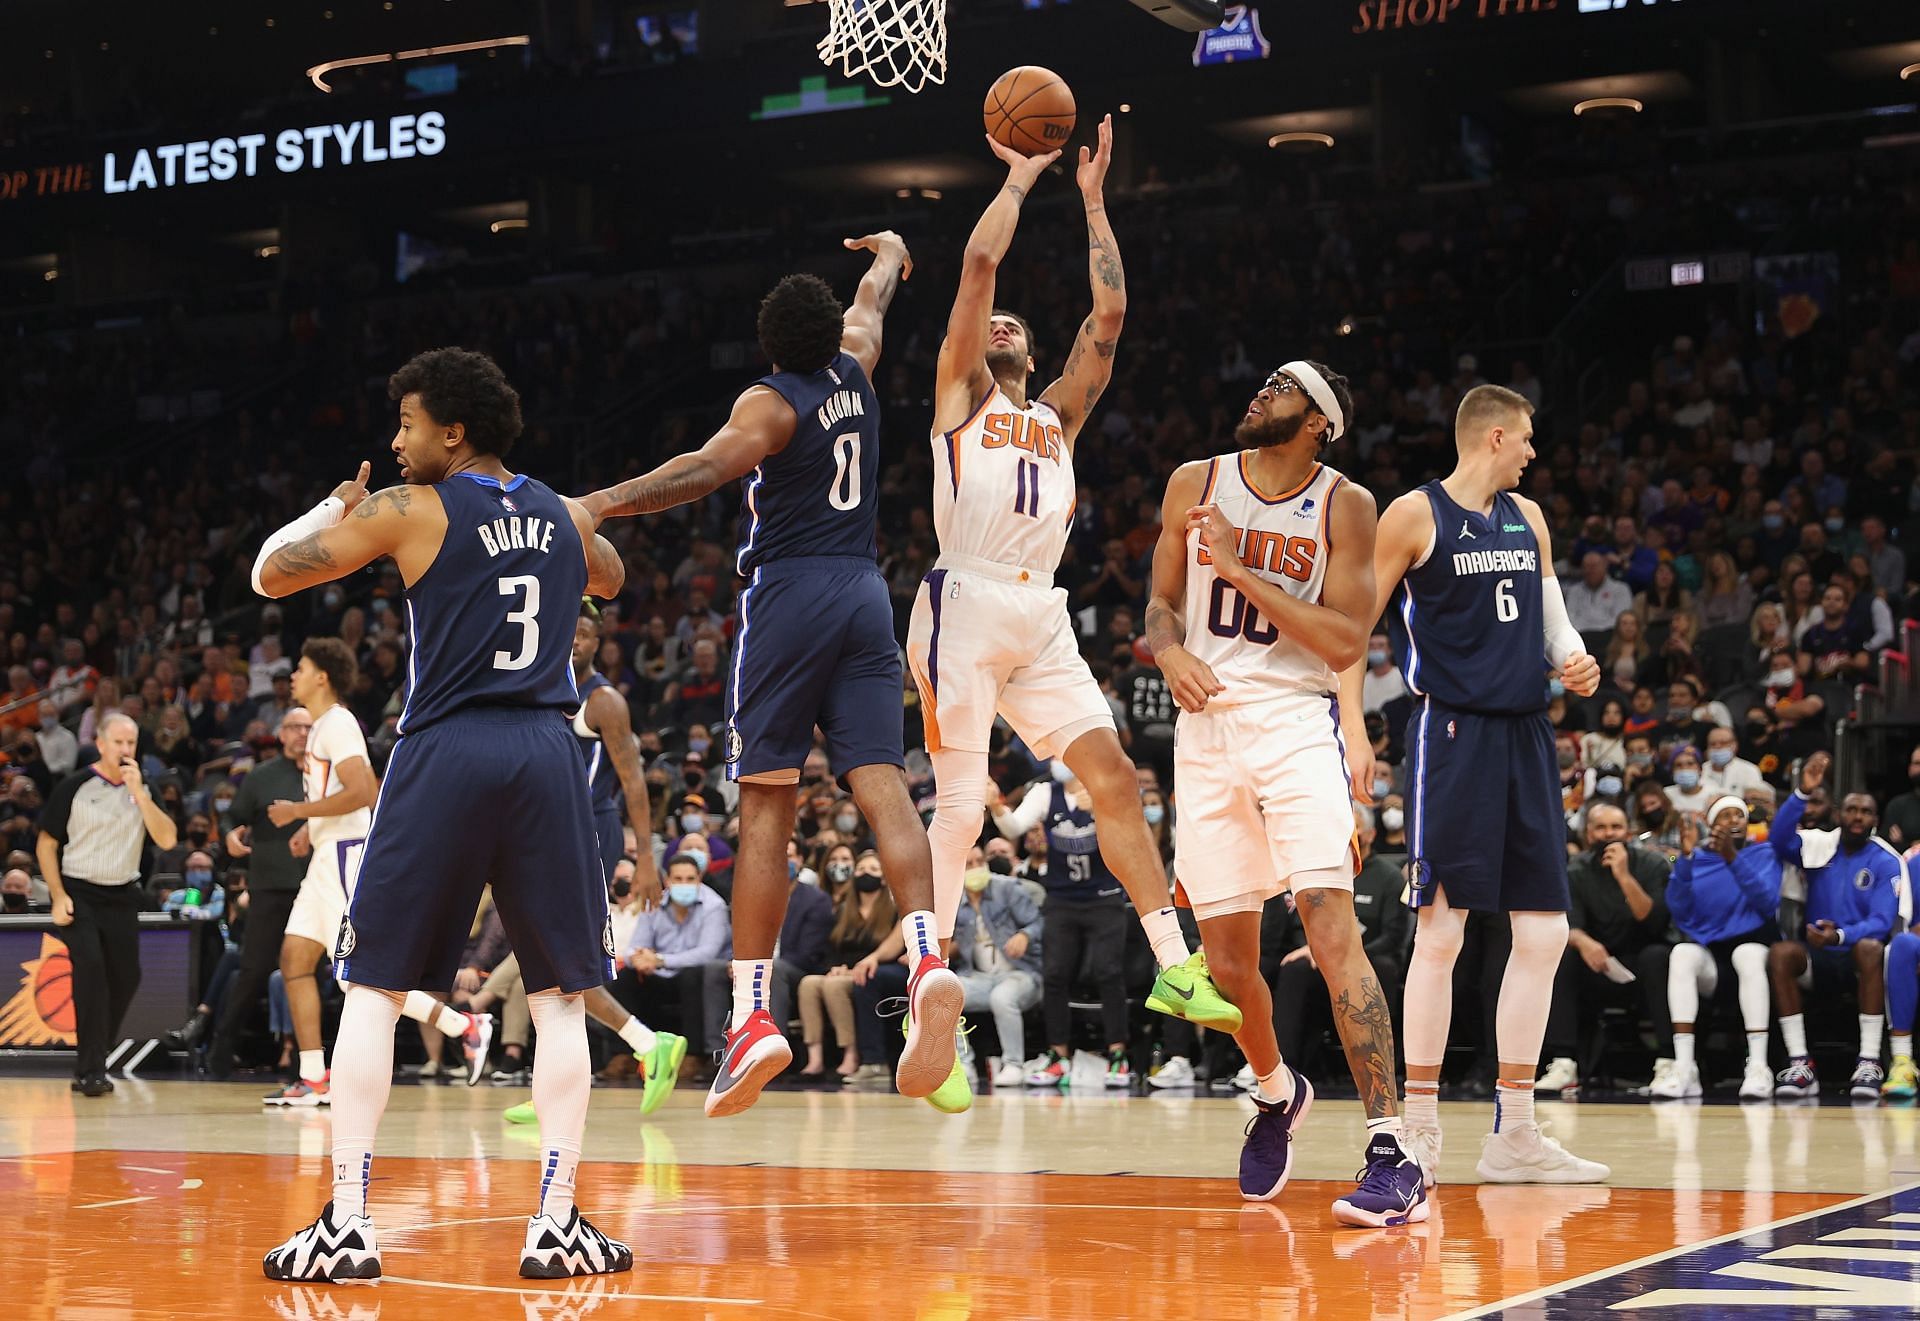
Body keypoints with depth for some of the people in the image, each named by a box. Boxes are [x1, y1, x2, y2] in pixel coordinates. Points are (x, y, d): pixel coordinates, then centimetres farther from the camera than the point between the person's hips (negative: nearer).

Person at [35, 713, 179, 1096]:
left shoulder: (142, 789, 6)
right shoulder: (74, 787, -4)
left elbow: (167, 840, -7)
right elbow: (46, 844, -1)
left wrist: (139, 792, -15)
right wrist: (59, 896, -10)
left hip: (123, 896, 4)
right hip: (79, 893, -4)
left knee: (126, 977, 1)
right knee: (90, 968, -20)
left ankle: (92, 1060, 20)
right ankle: (91, 1071, -18)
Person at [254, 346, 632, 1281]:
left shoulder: (409, 511, -1)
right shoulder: (563, 517, 13)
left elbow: (270, 574, 1)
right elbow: (609, 580, 37)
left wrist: (331, 511, 19)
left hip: (446, 751, -3)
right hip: (546, 755, 3)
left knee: (372, 990, 5)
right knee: (560, 997, 9)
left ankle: (345, 1225, 1)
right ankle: (557, 1223, 6)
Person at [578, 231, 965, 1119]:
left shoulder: (771, 403, -3)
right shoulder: (853, 372, 14)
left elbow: (711, 466, -24)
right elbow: (872, 302, 37)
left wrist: (605, 503, -32)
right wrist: (889, 253, 58)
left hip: (788, 596, -5)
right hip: (865, 595, 5)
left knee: (765, 808, -4)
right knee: (883, 788, -6)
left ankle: (752, 1014, -9)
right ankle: (927, 962, -28)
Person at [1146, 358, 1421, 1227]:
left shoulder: (1344, 506, -2)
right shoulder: (1195, 485, 8)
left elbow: (1346, 643, -9)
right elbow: (1159, 605, 14)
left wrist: (1241, 572, -13)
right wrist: (1172, 653, -8)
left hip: (1296, 722, -3)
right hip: (1207, 727, 4)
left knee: (1331, 927, -20)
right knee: (1227, 960, 7)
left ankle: (1391, 1156, -22)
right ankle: (1275, 1093, 37)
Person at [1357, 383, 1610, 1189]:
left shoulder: (1527, 518, 17)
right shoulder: (1413, 515, -3)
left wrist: (1573, 659, 1)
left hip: (1524, 733, 7)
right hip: (1452, 732, -7)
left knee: (1543, 932, 5)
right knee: (1441, 929, -8)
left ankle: (1513, 1135, 12)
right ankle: (1418, 1132, -1)